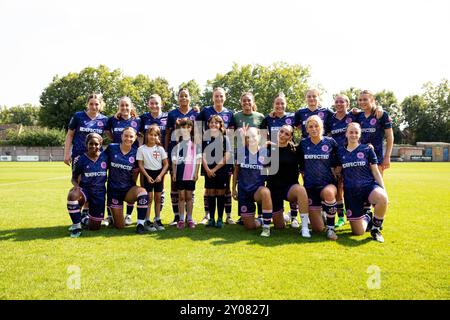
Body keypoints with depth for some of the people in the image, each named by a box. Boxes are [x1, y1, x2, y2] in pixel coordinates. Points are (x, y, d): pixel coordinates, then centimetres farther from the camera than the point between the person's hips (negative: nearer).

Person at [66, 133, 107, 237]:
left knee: (94, 227, 5)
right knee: (72, 195, -40)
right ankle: (76, 225, -19)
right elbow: (74, 178, 2)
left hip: (100, 192, 1)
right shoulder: (80, 159, -6)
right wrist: (76, 186, -19)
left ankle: (85, 219, 43)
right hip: (85, 189, -1)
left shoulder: (105, 157, -2)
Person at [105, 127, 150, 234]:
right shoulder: (111, 148, -5)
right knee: (120, 226, 1)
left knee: (143, 192, -36)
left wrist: (136, 172, -9)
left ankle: (140, 224, -23)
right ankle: (112, 216, 39)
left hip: (128, 188, 1)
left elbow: (134, 179, 7)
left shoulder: (135, 153, -2)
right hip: (114, 189, -1)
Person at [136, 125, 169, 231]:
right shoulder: (141, 149, -3)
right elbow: (140, 165, -4)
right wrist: (147, 176, -12)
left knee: (158, 197, 6)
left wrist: (160, 175, -10)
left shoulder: (160, 149, 1)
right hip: (148, 174, -2)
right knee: (149, 198, -4)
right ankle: (147, 221, 3)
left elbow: (166, 164, 1)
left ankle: (157, 220, 15)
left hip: (159, 174, 2)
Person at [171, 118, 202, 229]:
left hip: (191, 174, -1)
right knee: (181, 196, 5)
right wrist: (174, 173, 2)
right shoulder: (177, 144, 7)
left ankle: (189, 219, 14)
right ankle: (181, 219, 11)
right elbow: (174, 160, 8)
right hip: (180, 173, 1)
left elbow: (198, 159, 3)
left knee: (189, 196, 5)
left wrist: (196, 173, -3)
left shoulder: (195, 143, 4)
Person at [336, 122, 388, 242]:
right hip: (350, 192, 1)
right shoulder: (340, 151, 9)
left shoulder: (367, 149, 4)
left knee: (382, 198, -40)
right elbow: (338, 172, 14)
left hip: (369, 185, -1)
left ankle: (375, 228, -11)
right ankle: (366, 218, 35)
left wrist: (383, 190, -6)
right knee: (358, 232, -3)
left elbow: (375, 171, 3)